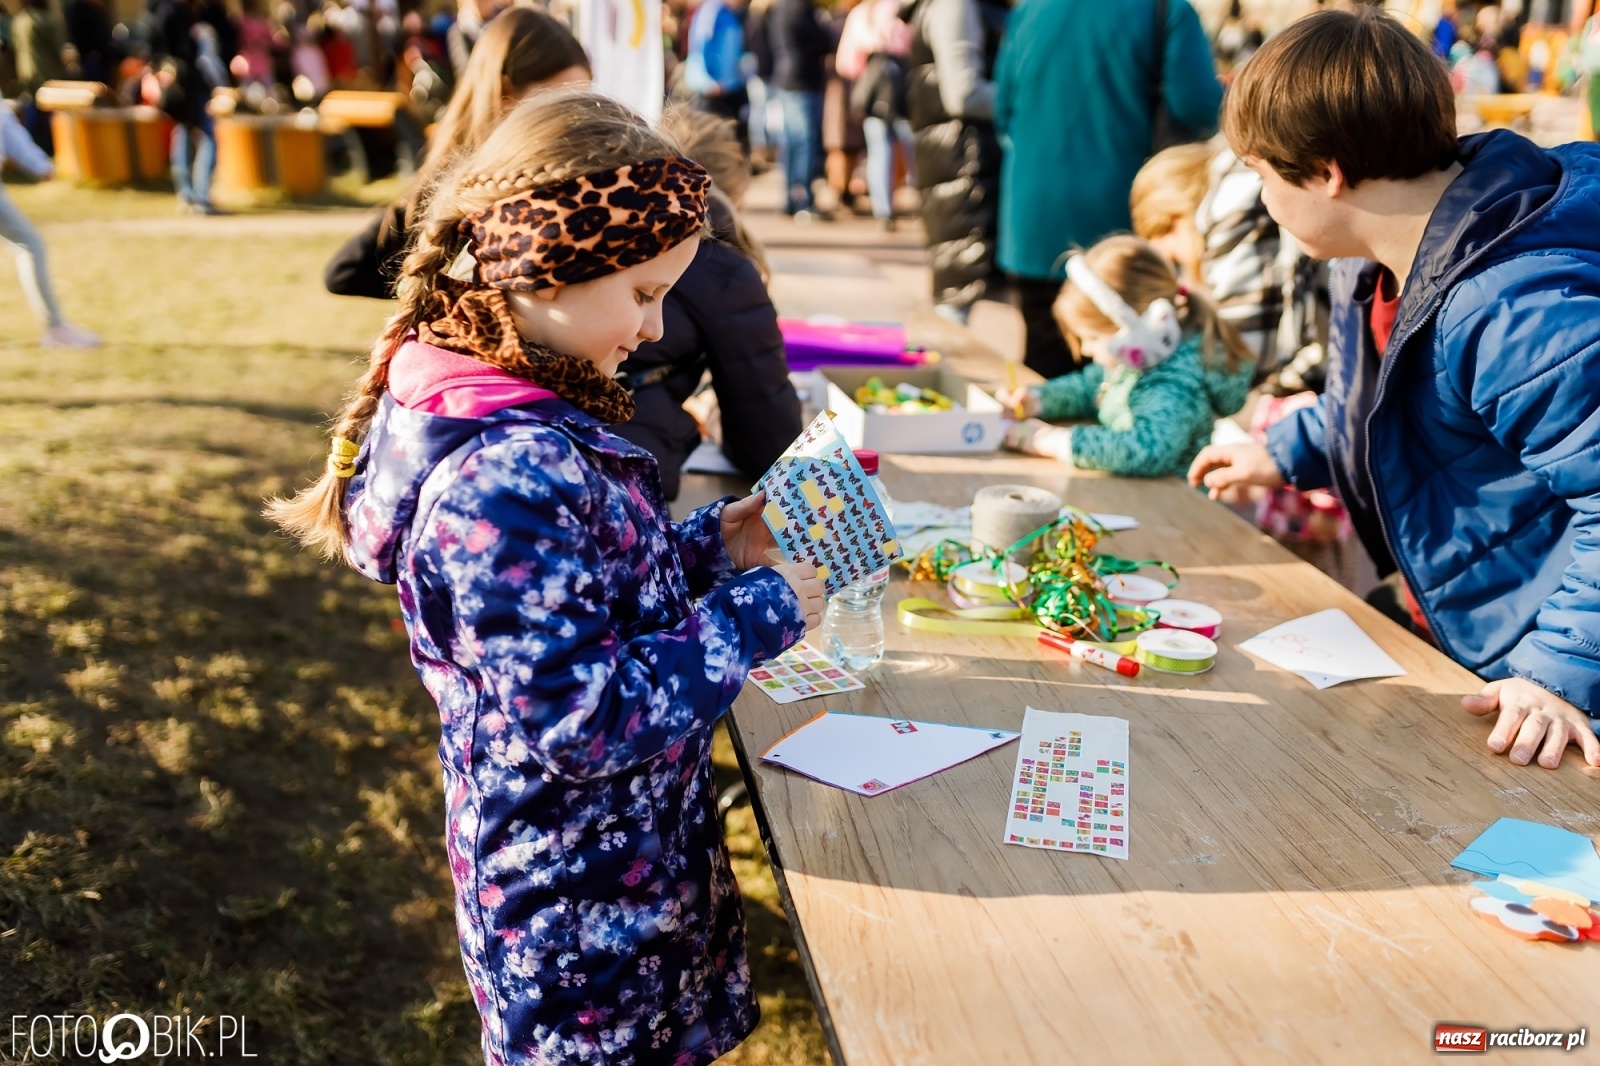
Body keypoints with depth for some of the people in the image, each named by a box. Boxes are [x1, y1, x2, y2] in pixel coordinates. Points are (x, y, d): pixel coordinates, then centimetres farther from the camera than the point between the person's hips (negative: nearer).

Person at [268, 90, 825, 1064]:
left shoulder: (518, 409, -1)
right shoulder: (507, 475, -32)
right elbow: (585, 721, -30)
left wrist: (711, 545, 1)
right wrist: (757, 614, -22)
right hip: (583, 904, -8)